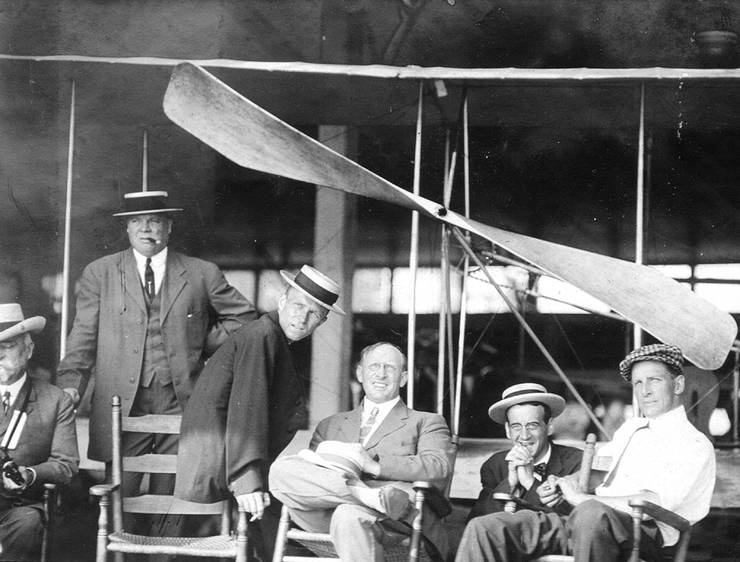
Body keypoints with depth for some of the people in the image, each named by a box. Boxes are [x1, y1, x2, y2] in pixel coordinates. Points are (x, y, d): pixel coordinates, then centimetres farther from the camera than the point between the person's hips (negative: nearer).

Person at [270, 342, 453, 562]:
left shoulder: (425, 423, 21)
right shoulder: (330, 425, 33)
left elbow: (440, 469, 0)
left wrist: (376, 465, -13)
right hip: (323, 518, 5)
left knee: (350, 516, -40)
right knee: (281, 470, -25)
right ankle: (372, 496, -32)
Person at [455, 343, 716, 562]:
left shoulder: (695, 446, 3)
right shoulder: (630, 428, 30)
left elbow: (654, 503, -12)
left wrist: (581, 498, -8)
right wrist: (564, 484, 8)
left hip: (640, 532, -7)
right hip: (585, 524, 8)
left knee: (592, 513, -45)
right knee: (483, 529, -13)